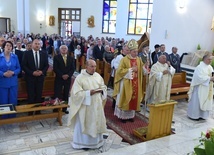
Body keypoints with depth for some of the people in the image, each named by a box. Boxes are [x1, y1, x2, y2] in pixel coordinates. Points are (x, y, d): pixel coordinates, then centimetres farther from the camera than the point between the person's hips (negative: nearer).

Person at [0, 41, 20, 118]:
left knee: (13, 101, 8)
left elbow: (18, 68, 4)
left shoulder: (15, 57, 2)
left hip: (13, 82, 2)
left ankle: (12, 117, 23)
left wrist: (13, 72, -14)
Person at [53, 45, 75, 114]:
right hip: (59, 78, -3)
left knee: (66, 94, 6)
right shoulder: (56, 57, 1)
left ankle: (64, 108, 14)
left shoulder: (71, 58, 11)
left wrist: (68, 75, -11)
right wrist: (62, 75, -15)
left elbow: (72, 68, 5)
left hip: (68, 78, 3)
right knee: (57, 94, -4)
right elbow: (55, 68, -6)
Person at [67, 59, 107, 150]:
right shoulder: (80, 77, -13)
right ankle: (84, 143, 26)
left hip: (97, 105, 5)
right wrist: (89, 92, -25)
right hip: (85, 106, -5)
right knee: (85, 124, 8)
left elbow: (104, 87, 11)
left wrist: (101, 90, -12)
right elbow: (76, 93, -17)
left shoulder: (98, 76, 3)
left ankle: (96, 141, 34)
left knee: (96, 122, 16)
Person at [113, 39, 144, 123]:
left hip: (135, 83, 5)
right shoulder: (124, 59, -9)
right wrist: (130, 69, -18)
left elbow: (141, 71, 14)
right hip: (126, 83, -5)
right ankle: (123, 116, 15)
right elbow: (120, 70, -14)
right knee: (125, 99, 3)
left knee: (134, 99, 10)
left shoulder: (139, 59, 7)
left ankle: (130, 115, 23)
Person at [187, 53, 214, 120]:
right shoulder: (200, 67, -15)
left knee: (205, 101, 12)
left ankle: (202, 115, 22)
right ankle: (194, 115, 11)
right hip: (200, 87, -8)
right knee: (197, 101, 0)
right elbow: (200, 77, -23)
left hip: (207, 88, 8)